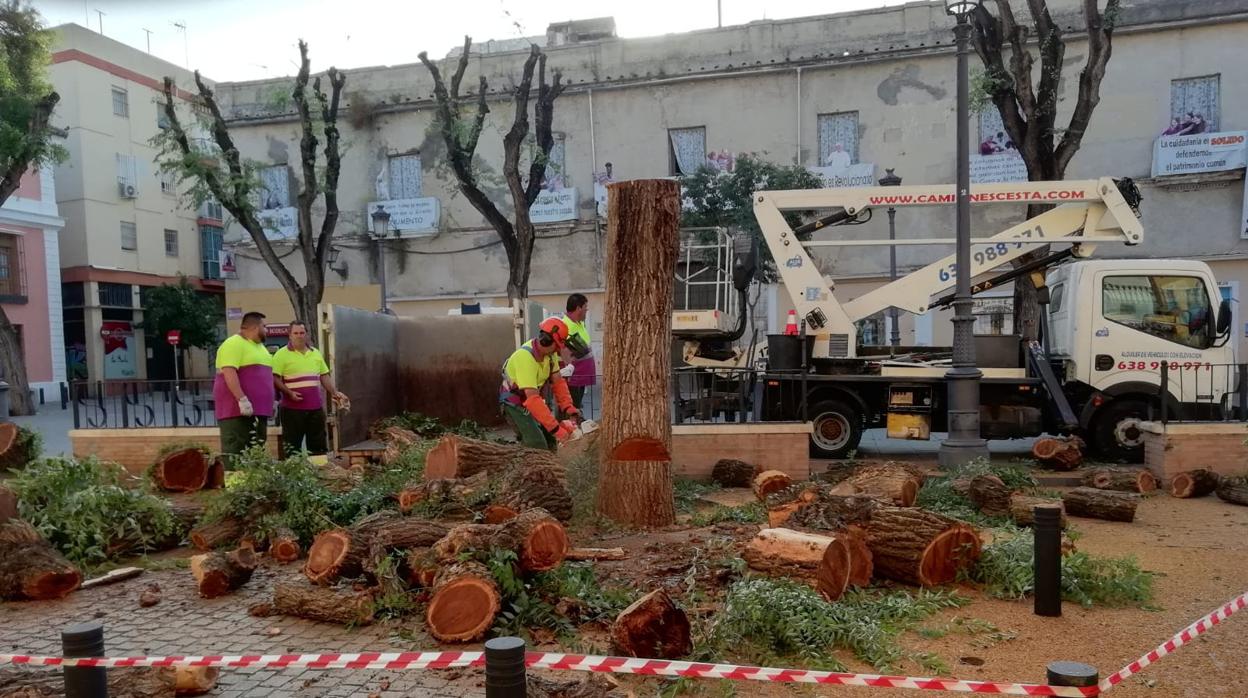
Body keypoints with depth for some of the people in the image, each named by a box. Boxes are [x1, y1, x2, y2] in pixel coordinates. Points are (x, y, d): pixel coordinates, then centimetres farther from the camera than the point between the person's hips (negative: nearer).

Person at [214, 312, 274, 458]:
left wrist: (269, 403, 23)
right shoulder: (234, 344, -10)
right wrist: (242, 399, -27)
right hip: (237, 408, -9)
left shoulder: (259, 346, 20)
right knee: (235, 453, -10)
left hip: (258, 409, 9)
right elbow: (229, 372, -21)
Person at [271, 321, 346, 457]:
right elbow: (275, 378, -10)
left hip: (316, 407, 5)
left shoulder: (316, 353, 15)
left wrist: (334, 393, 9)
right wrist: (289, 393, -20)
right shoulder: (282, 354, -3)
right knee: (292, 446, -2)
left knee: (319, 445, 9)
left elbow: (324, 376, 19)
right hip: (292, 408, -5)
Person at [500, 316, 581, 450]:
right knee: (538, 446, -16)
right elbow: (532, 399, -41)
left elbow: (557, 382, -5)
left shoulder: (550, 353, -12)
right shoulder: (526, 358, -36)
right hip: (515, 404, -8)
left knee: (550, 440, 9)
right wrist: (556, 428, -42)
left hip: (531, 400, 8)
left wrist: (569, 408, -19)